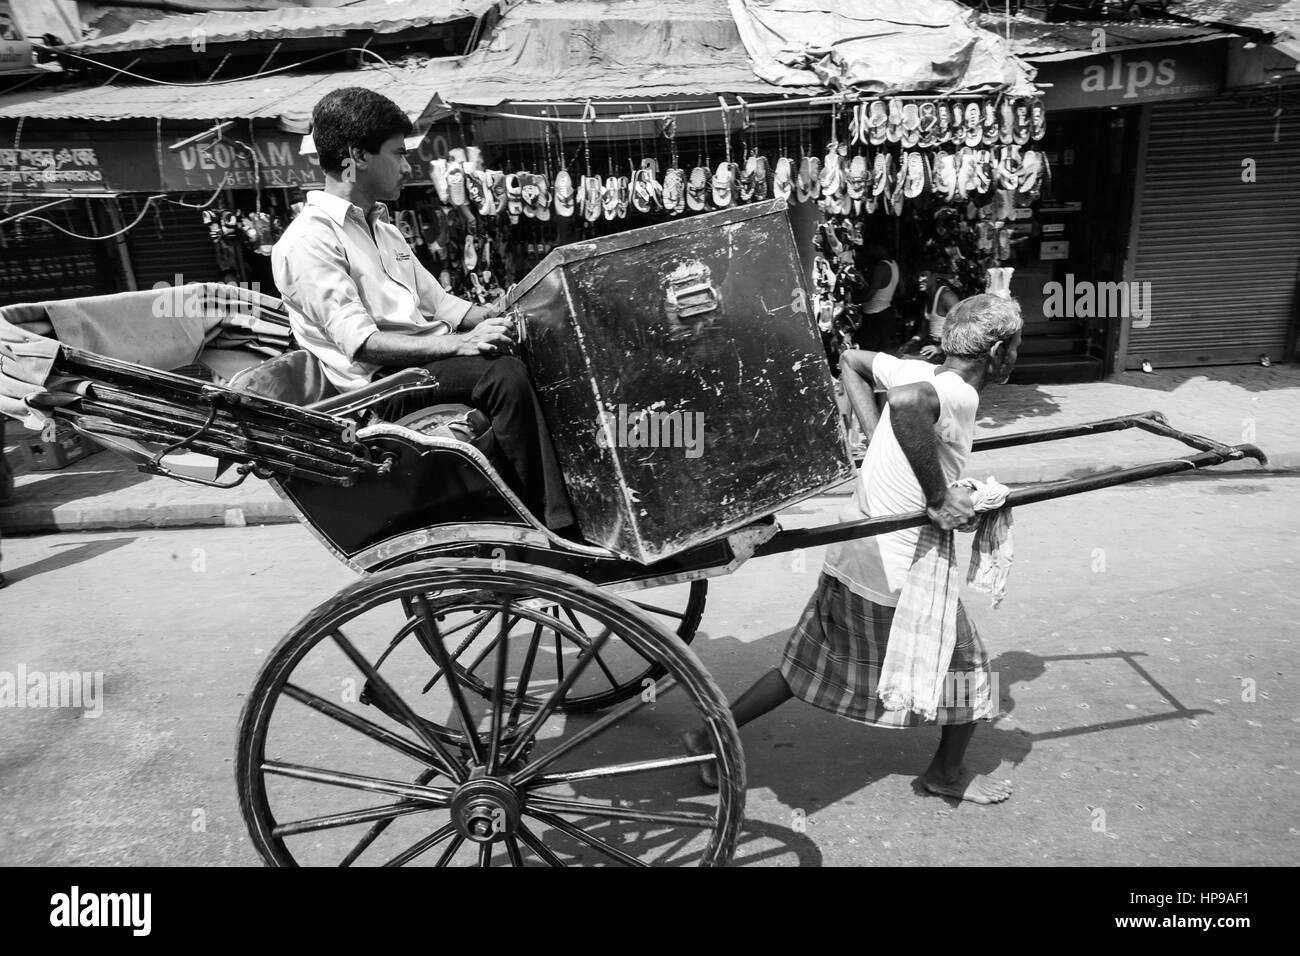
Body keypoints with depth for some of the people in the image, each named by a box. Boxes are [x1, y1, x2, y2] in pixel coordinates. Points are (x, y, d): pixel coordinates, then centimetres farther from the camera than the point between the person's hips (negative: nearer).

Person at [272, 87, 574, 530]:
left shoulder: (382, 227, 23)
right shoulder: (307, 242, -6)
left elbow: (438, 302, 21)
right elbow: (361, 343, -17)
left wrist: (494, 314, 3)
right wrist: (459, 344, -24)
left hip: (431, 357, 8)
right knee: (504, 375, -31)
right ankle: (553, 526, -27)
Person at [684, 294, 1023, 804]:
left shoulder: (918, 371, 5)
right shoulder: (959, 396, -19)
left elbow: (850, 360, 21)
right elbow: (905, 403, -42)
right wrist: (939, 498, -33)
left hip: (849, 558, 8)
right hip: (900, 580, -8)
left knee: (809, 665, 21)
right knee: (966, 666, 18)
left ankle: (712, 733, 27)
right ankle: (948, 773, 40)